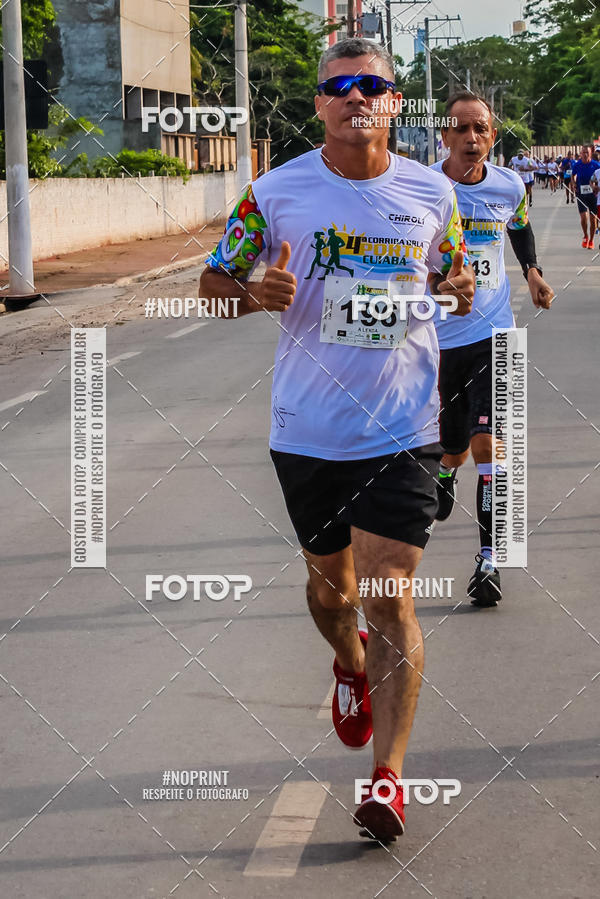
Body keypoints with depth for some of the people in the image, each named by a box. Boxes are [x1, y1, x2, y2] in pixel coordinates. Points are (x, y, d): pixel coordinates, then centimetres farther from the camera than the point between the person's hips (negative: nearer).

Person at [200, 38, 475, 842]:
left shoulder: (432, 193, 0)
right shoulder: (275, 193, -4)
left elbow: (452, 275, 17)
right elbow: (213, 280, 5)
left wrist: (457, 291, -7)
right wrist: (257, 293, -17)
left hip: (402, 428, -1)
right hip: (308, 432, 1)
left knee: (389, 593, -9)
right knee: (330, 584, 17)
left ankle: (388, 776, -3)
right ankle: (351, 667, 52)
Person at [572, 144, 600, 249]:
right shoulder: (577, 165, -2)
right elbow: (574, 176, 17)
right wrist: (575, 184, 1)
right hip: (581, 194, 0)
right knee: (583, 217, -11)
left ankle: (591, 240, 19)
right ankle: (585, 236, 15)